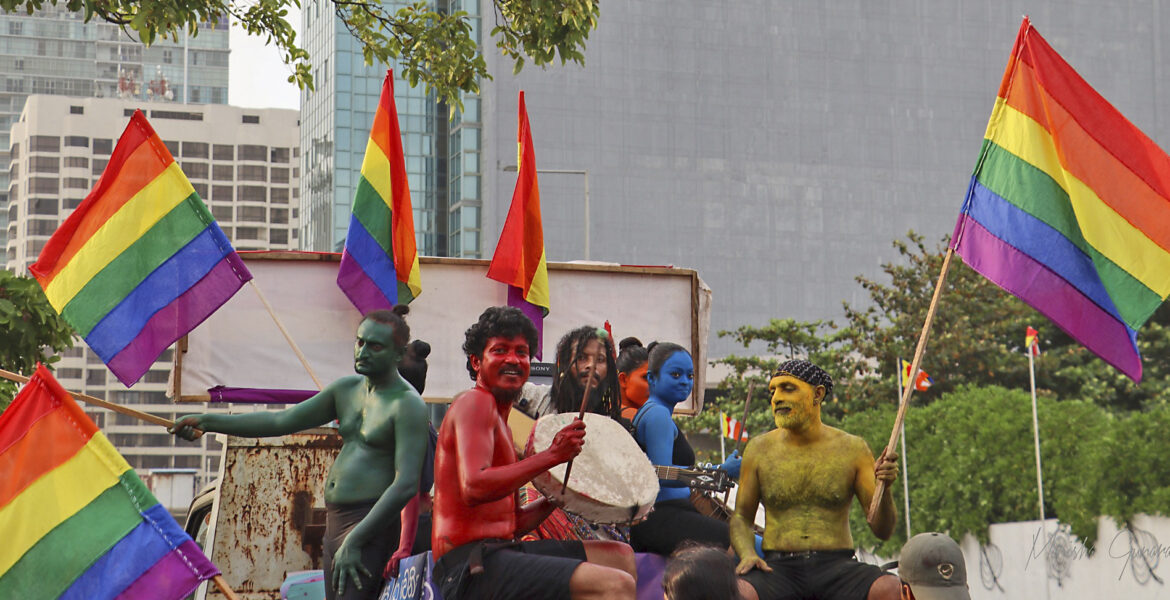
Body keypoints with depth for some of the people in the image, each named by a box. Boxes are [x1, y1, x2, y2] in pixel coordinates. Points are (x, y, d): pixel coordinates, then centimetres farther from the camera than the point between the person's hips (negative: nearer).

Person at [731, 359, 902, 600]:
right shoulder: (759, 449, 9)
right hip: (778, 568, 0)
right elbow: (741, 518, 15)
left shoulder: (851, 449, 6)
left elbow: (882, 530, 4)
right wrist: (747, 554, -6)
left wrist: (884, 489, -16)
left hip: (837, 565, 0)